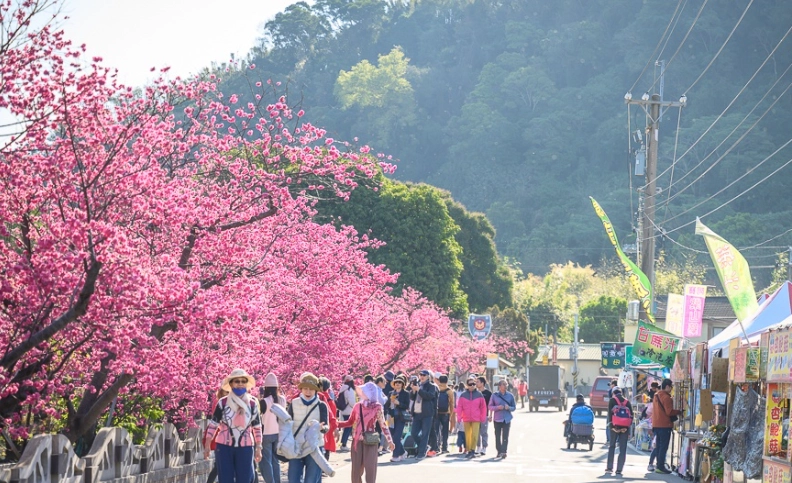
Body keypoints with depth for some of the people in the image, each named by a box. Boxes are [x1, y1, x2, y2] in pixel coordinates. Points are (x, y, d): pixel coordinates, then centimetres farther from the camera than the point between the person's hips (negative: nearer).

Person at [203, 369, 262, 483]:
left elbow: (257, 428, 7)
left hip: (245, 448, 1)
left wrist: (258, 448, 6)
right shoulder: (223, 403, -4)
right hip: (224, 447, -1)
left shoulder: (252, 404, 1)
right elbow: (213, 425, 0)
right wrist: (207, 446, -2)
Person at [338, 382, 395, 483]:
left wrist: (389, 441, -2)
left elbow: (383, 424, 0)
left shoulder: (377, 407, -5)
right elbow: (350, 422, 12)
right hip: (357, 441, 3)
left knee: (370, 470, -3)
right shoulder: (358, 406, 4)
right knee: (356, 470, 5)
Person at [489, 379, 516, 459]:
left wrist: (509, 408, -12)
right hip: (497, 419, 0)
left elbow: (514, 407, 9)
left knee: (505, 437, -10)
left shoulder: (510, 396, 5)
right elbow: (490, 407, 4)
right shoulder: (494, 395, 2)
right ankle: (499, 452, 18)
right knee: (497, 436, 6)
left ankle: (503, 452, -15)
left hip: (507, 419, 0)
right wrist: (497, 407, -15)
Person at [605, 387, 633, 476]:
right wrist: (628, 427, 4)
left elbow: (610, 413, -6)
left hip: (615, 426, -2)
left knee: (612, 446, 13)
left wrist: (611, 425, -6)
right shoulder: (627, 402, 12)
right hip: (625, 427, 2)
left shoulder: (612, 400, 3)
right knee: (623, 449, 2)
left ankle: (609, 467, 11)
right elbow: (631, 415, 6)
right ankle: (619, 470, -5)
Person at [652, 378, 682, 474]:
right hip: (665, 425, -9)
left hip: (656, 425, 9)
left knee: (659, 446, 13)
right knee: (664, 447, -6)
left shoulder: (656, 396, 14)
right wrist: (679, 412, -6)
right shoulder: (666, 397, -14)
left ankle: (659, 466, 15)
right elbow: (669, 412, -18)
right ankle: (661, 467, -7)